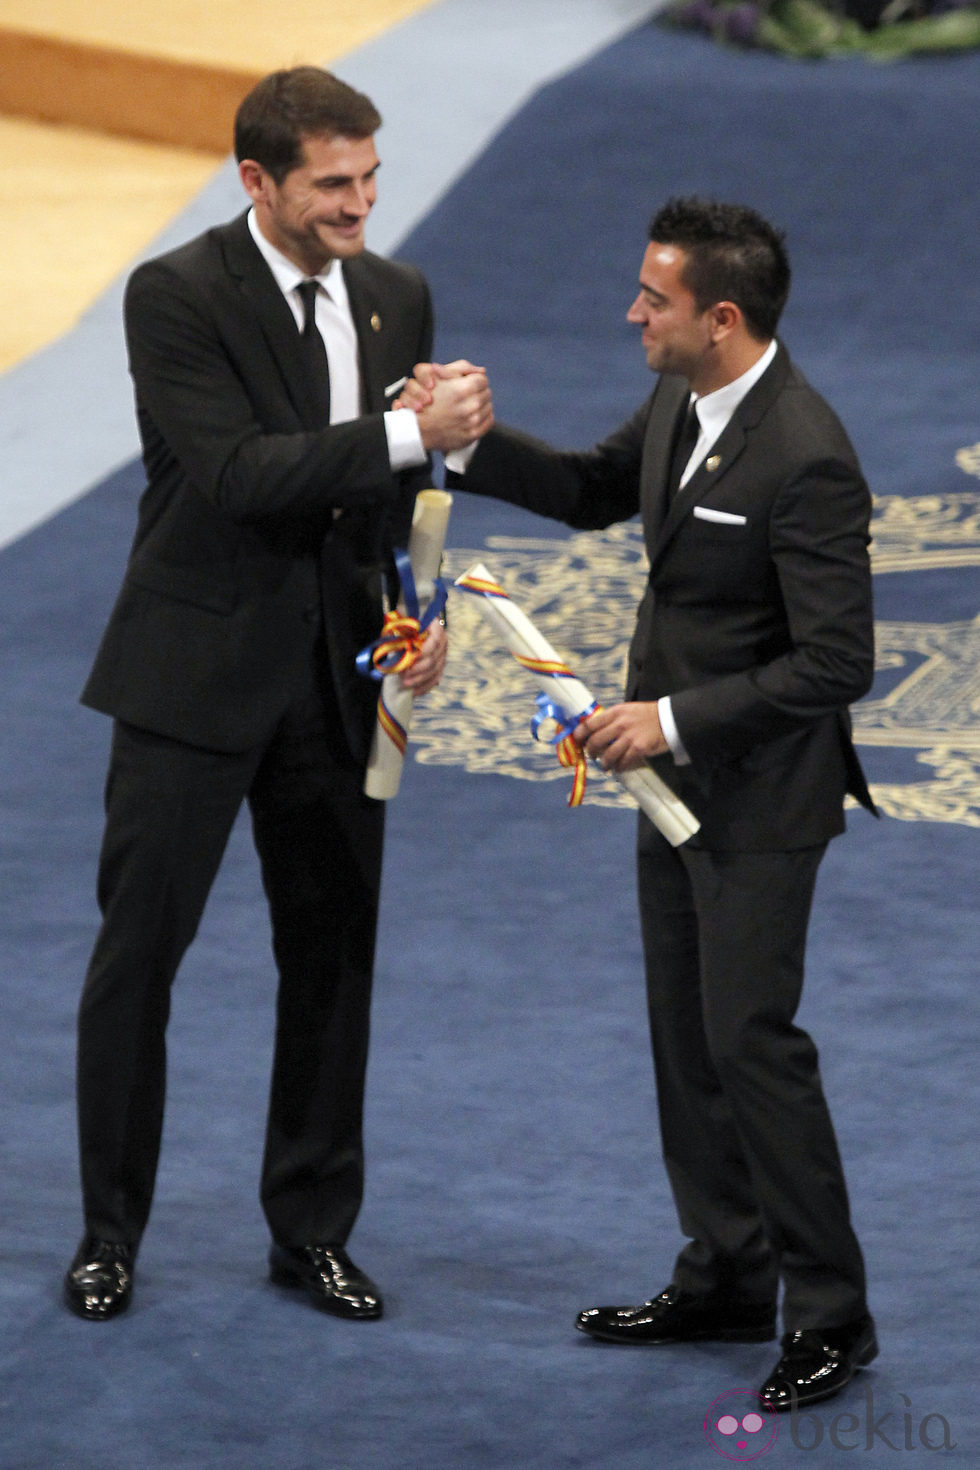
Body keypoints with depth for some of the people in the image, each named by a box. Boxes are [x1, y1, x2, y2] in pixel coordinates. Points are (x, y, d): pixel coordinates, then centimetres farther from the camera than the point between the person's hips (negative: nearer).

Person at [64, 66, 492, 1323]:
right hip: (197, 669, -5)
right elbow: (234, 473, -23)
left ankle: (313, 1230, 22)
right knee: (138, 948, 2)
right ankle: (109, 1232, 13)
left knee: (334, 955, 10)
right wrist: (408, 433, -29)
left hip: (336, 673, 5)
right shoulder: (178, 297, -13)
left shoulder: (397, 298, 6)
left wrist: (423, 610, -3)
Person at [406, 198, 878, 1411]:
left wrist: (672, 718, -23)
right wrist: (469, 441, 3)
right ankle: (726, 1281, 29)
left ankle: (830, 1314, 5)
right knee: (686, 1036, 16)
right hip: (679, 780, 9)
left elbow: (836, 663, -26)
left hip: (759, 798, -9)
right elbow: (593, 492, 19)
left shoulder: (805, 460, -27)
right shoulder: (681, 403, 1)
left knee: (751, 1038, -6)